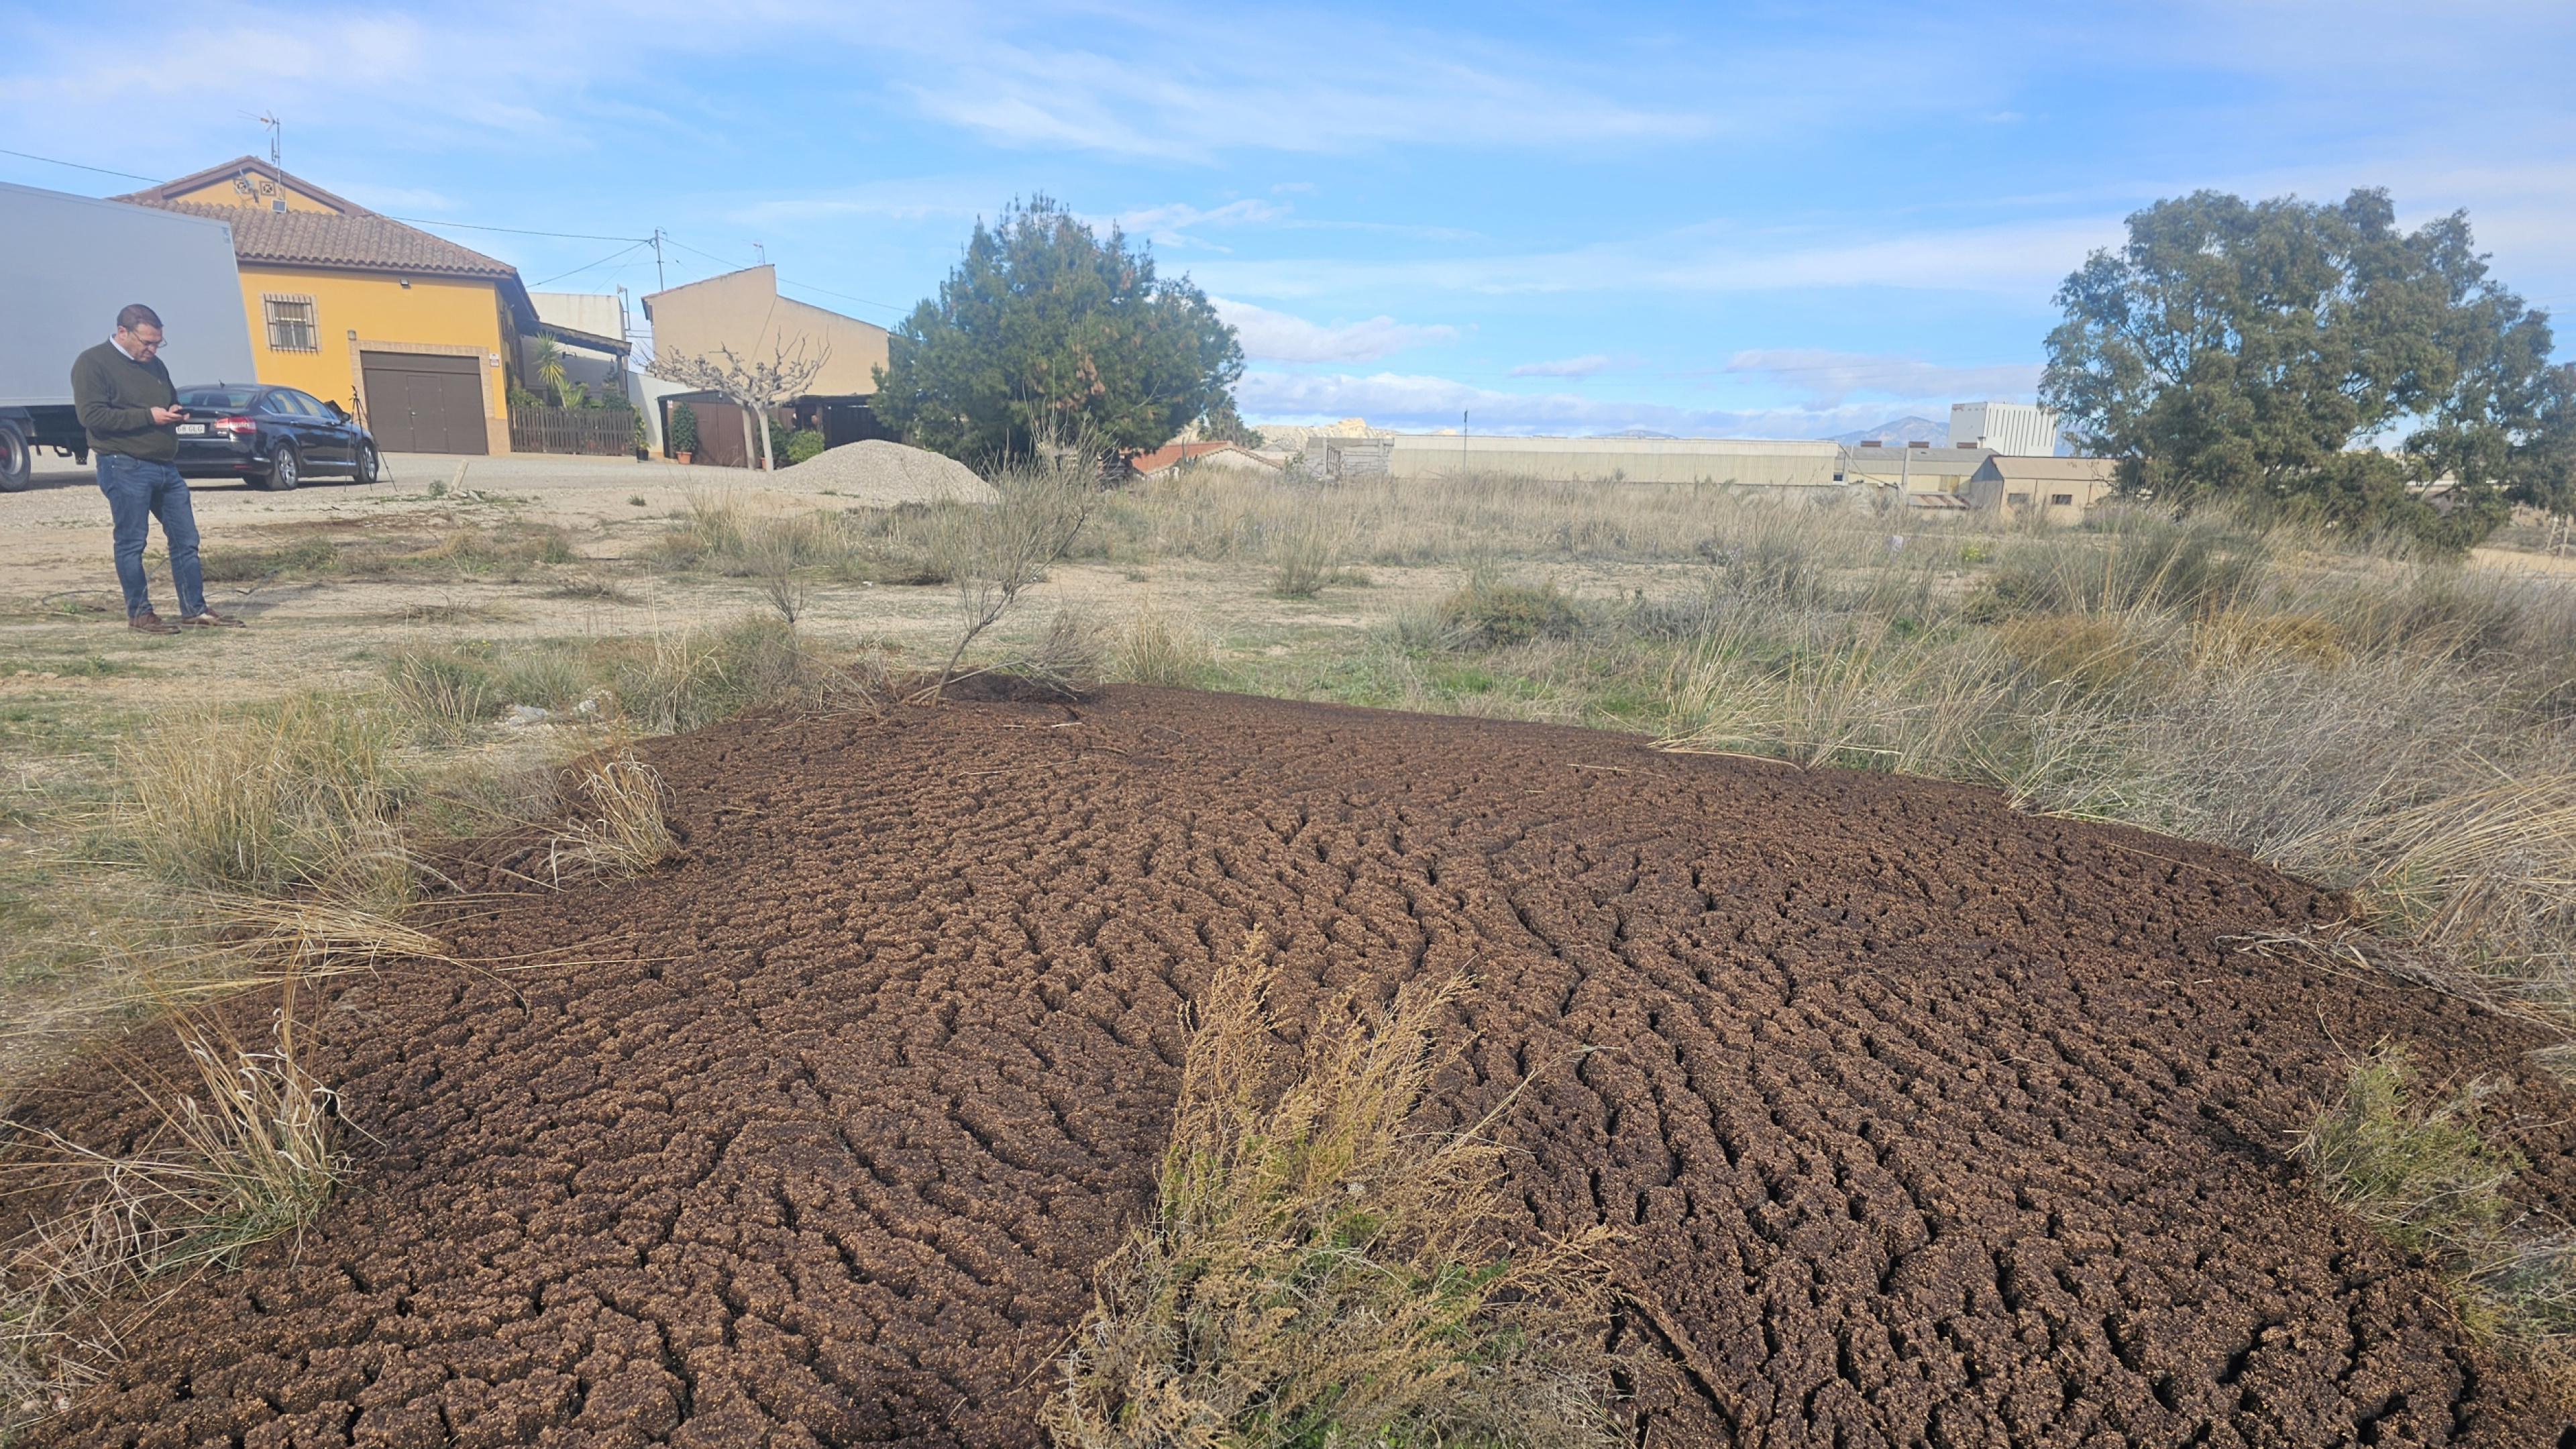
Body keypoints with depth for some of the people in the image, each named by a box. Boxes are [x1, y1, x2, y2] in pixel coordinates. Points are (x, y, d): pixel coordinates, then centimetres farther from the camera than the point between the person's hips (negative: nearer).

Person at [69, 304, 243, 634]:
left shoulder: (154, 365, 16)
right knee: (132, 542, -1)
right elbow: (92, 416, -16)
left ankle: (195, 610, 13)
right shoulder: (93, 363, -6)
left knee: (186, 540, 7)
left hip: (166, 467, 7)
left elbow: (172, 399, 30)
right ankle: (139, 614, 6)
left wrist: (176, 412, 6)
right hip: (125, 468, -7)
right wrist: (148, 416, -18)